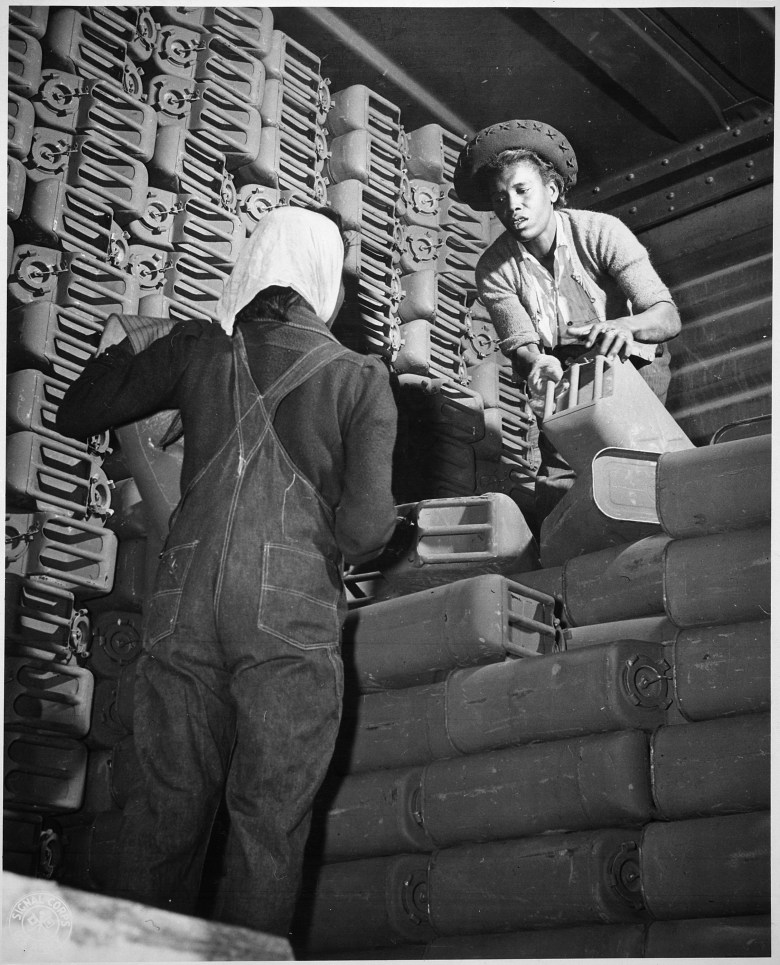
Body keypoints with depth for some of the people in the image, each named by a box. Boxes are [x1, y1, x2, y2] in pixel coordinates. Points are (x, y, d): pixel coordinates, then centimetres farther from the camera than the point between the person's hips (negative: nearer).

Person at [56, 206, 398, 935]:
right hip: (293, 614, -2)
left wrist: (127, 343, 30)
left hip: (184, 606, 3)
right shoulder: (361, 378, 4)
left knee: (166, 810, 9)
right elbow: (366, 527, -6)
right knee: (269, 819, 4)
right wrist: (356, 545, 17)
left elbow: (75, 416, 15)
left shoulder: (199, 349, 9)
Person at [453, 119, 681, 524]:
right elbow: (520, 343, -15)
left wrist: (623, 327, -50)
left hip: (629, 359, -2)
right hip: (557, 370, 2)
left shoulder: (601, 232, -20)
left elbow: (667, 315, -26)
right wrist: (538, 363, -41)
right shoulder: (493, 270, -12)